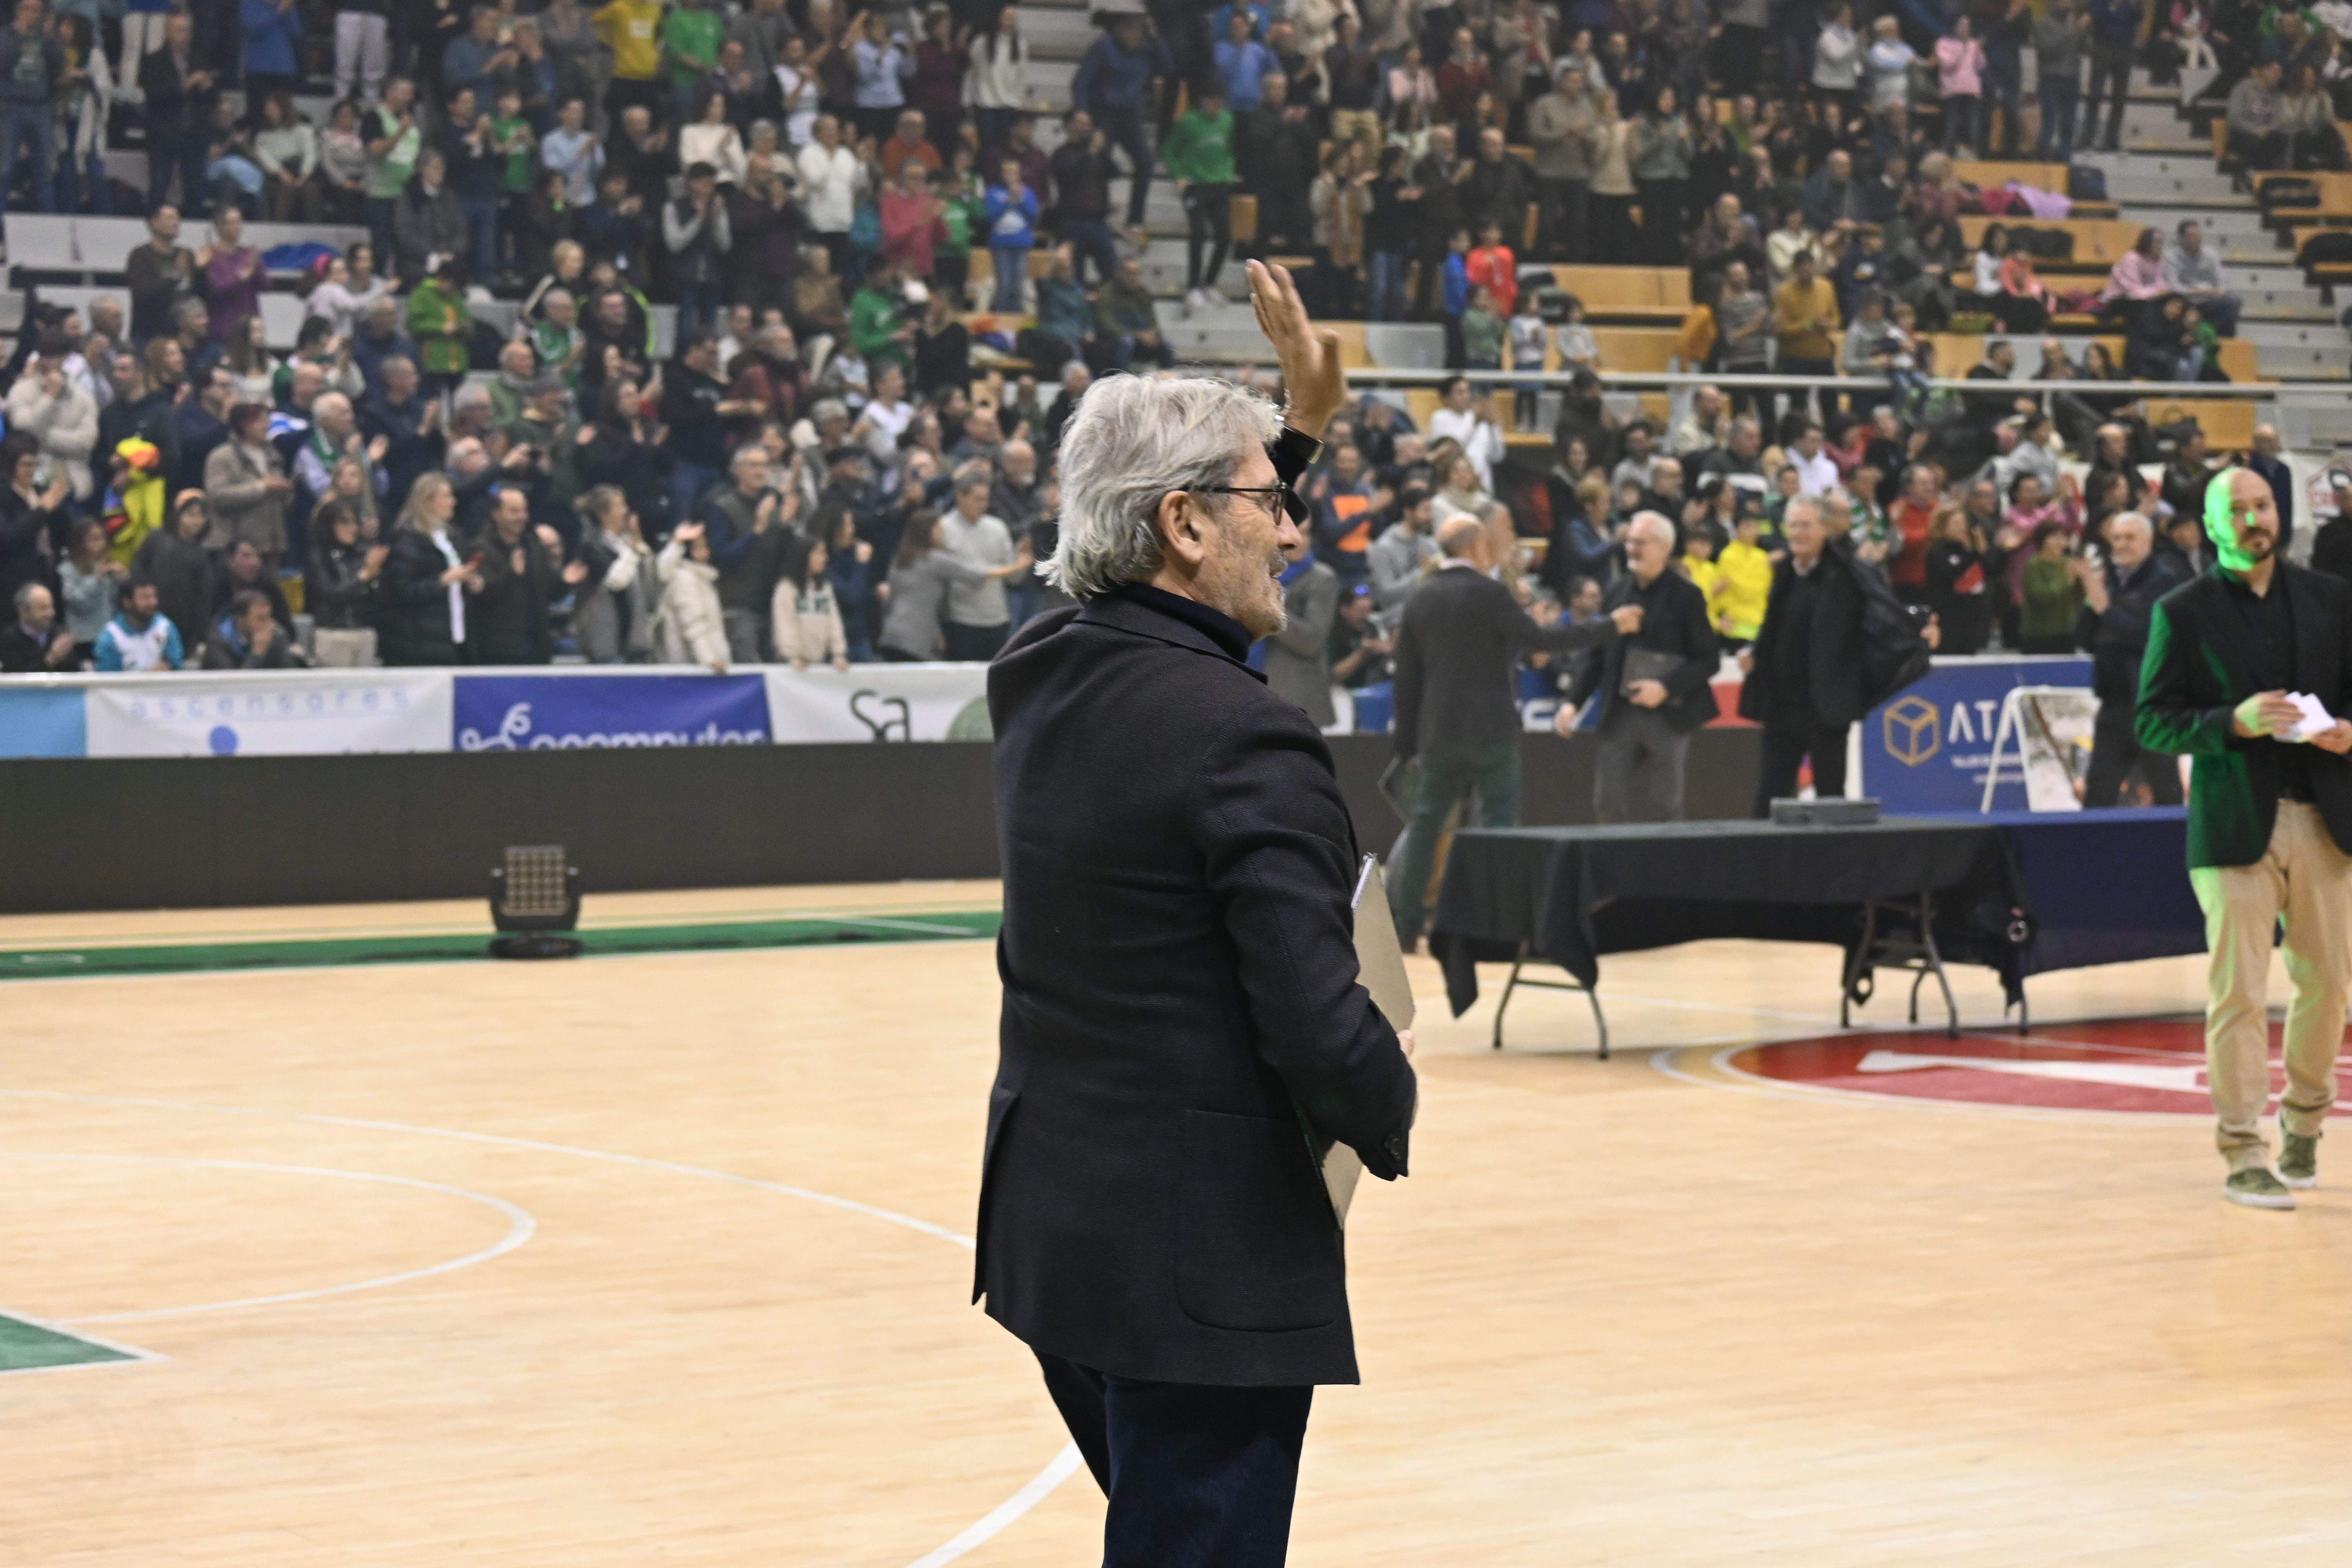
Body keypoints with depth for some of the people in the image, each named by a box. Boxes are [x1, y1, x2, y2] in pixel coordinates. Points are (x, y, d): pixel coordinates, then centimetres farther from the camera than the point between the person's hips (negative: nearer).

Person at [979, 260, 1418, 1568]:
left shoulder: (1044, 676, 4)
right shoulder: (1246, 741, -21)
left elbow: (1179, 594, 28)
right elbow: (1319, 1027, -23)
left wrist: (1302, 427, 27)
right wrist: (1394, 1118, -2)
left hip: (1049, 1217, 9)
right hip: (1206, 1252, -9)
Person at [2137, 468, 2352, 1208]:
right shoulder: (2183, 612, 1)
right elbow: (2152, 721, -3)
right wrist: (2234, 723, -18)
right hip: (2234, 826, -3)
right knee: (2238, 993, -5)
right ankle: (2243, 1153, 0)